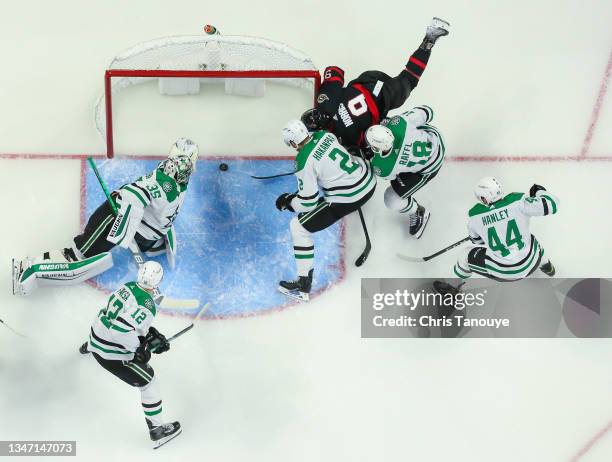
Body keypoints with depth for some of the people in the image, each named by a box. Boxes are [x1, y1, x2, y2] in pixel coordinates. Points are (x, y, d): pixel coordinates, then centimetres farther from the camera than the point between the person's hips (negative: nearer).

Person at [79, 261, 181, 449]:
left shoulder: (128, 287, -3)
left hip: (96, 336, 8)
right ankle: (157, 430, 7)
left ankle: (87, 348, 80)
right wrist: (139, 348, -21)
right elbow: (122, 329, -36)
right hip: (111, 353, -8)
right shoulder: (147, 305, -27)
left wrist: (150, 332, 8)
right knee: (149, 381, 2)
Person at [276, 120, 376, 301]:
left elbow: (308, 202, -12)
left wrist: (287, 201, 4)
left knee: (298, 227, 0)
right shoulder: (325, 135, 2)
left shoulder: (304, 162, -18)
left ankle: (303, 285, 2)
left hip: (348, 199, -8)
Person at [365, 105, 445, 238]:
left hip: (429, 166, -5)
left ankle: (418, 213, 32)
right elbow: (426, 112, -15)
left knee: (392, 200, 2)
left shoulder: (383, 168, -36)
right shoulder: (399, 123, -33)